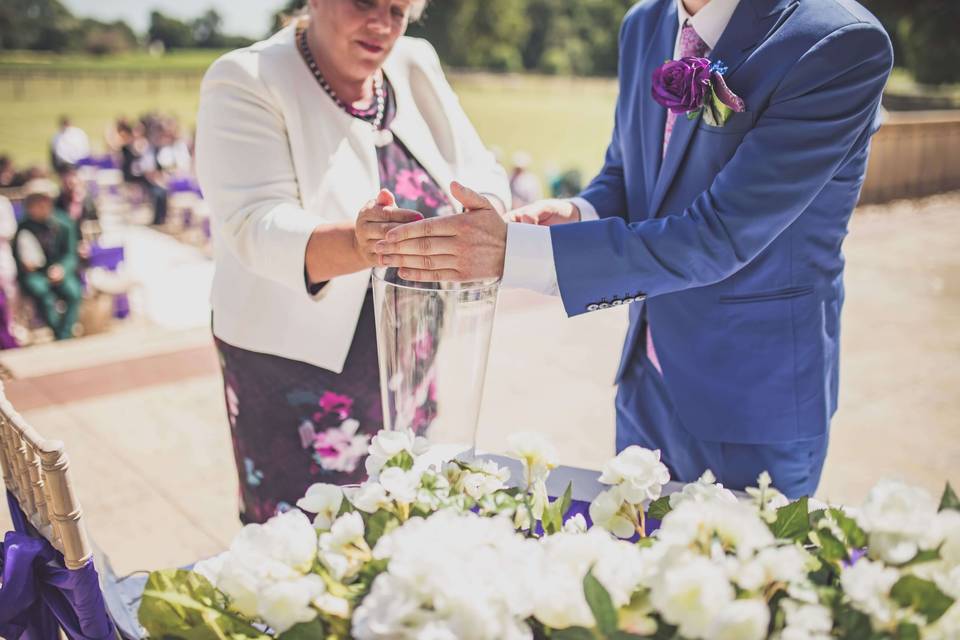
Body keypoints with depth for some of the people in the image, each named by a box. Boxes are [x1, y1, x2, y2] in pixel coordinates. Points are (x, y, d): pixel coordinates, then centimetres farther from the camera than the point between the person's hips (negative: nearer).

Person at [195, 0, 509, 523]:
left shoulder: (416, 67, 4)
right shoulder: (246, 83, -12)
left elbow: (482, 174, 0)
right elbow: (257, 226, -24)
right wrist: (354, 245, -44)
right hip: (296, 369, -5)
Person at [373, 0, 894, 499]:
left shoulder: (845, 47, -22)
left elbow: (719, 237, -27)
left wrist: (516, 251, -32)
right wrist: (577, 216, -13)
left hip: (754, 404, -6)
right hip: (644, 382, 6)